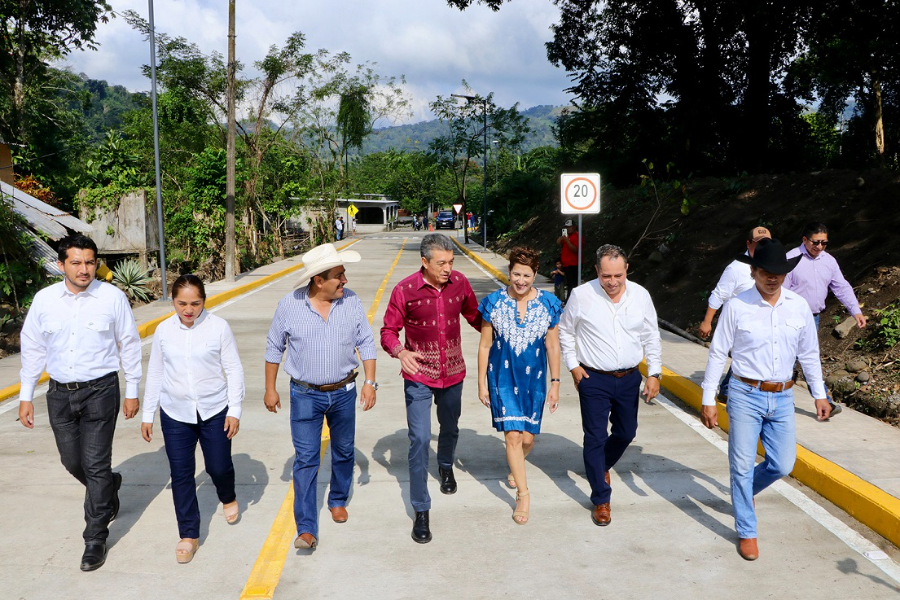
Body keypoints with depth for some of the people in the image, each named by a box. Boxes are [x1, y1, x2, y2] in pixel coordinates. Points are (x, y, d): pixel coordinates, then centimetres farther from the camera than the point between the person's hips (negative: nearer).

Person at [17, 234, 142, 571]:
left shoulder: (112, 297, -9)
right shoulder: (44, 299, 0)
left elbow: (129, 345, -1)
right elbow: (32, 348, 8)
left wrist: (132, 392, 1)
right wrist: (26, 396, 8)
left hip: (100, 391, -4)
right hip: (60, 393, 4)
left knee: (96, 466, -1)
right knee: (72, 462, 16)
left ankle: (96, 539, 14)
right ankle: (109, 488, 48)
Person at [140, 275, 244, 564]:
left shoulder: (218, 327, -10)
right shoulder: (164, 330, -1)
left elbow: (234, 370, -5)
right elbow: (155, 374, 8)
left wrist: (234, 410, -8)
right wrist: (148, 415, 11)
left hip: (214, 411, -2)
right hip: (175, 413, 2)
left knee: (219, 466, 8)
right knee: (181, 475, 4)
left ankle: (228, 498, 44)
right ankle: (189, 535, 19)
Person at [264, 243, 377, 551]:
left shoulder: (351, 302, -7)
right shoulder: (289, 305, -11)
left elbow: (366, 343, 1)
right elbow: (274, 347, 1)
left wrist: (370, 382, -4)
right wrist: (270, 388, 4)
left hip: (343, 392, 2)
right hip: (305, 395, -2)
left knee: (343, 452, 16)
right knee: (305, 459, -3)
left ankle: (338, 500, 41)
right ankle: (307, 528, 2)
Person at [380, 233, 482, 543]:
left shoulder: (459, 282, -7)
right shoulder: (405, 290, -17)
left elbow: (474, 316, 9)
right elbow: (389, 331, -10)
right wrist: (400, 351, -30)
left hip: (453, 373, 4)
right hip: (419, 377, -3)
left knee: (450, 429, 24)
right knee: (419, 440, -7)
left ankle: (446, 467, 58)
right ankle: (421, 512, 6)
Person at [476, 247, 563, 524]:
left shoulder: (548, 304, -5)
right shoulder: (494, 303, -7)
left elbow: (552, 346, 2)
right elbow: (485, 346, -1)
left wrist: (555, 383, 3)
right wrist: (482, 384, -1)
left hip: (534, 379, 2)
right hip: (503, 379, -1)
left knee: (527, 437, 9)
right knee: (513, 435, -6)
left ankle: (515, 468, 44)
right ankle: (523, 494, 9)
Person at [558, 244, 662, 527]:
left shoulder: (640, 295, -4)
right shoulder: (581, 295, -11)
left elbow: (651, 337, 7)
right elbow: (565, 331, 4)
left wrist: (654, 374, 4)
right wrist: (573, 366, -1)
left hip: (629, 378, 3)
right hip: (594, 379, -3)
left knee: (626, 432, 16)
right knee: (595, 438, 0)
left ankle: (602, 467, 47)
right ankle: (601, 500, 14)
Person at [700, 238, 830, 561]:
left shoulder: (799, 306, 0)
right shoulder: (736, 306, -10)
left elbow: (809, 353, 11)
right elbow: (717, 354, -6)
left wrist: (819, 394, 12)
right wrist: (708, 400, -6)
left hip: (782, 398, 4)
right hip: (746, 397, -3)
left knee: (782, 465, 9)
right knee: (743, 466, 3)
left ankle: (744, 491, 40)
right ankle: (747, 532, 20)